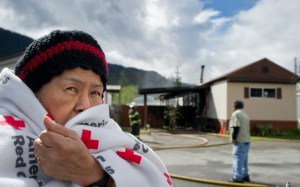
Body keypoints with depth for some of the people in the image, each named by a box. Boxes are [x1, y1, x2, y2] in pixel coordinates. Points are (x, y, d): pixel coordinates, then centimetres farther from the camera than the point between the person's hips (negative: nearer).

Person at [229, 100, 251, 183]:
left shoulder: (235, 114, -9)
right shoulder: (245, 114, 19)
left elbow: (236, 127, -20)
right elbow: (248, 127, 19)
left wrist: (234, 138, -16)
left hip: (239, 141, -9)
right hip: (246, 140, 9)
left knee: (237, 158, -6)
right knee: (244, 159, 16)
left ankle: (238, 177, -6)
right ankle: (245, 175, 23)